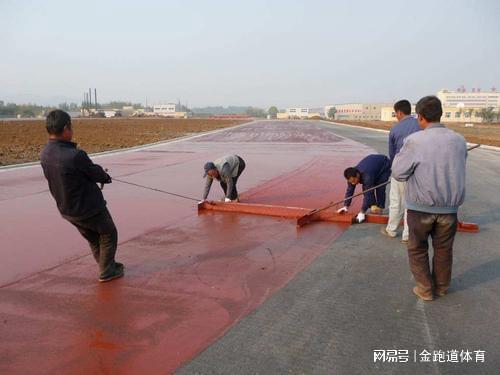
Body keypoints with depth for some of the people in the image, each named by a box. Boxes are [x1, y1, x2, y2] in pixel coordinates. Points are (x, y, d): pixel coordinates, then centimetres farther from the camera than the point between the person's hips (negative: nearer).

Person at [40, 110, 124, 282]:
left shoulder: (45, 155, -7)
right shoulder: (75, 155, -32)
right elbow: (96, 173, -17)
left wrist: (100, 175, 4)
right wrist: (106, 177, 9)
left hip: (66, 210, 7)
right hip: (89, 208, -7)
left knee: (93, 238, 26)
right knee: (108, 235, 17)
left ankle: (108, 265, 42)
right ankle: (107, 272, 25)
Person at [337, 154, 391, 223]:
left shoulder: (367, 177, -45)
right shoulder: (352, 176, -25)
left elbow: (368, 194, -41)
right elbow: (349, 190, -17)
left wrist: (362, 212, -39)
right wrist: (346, 206, -22)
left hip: (384, 166, -6)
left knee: (380, 188, -16)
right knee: (366, 188, -5)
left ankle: (380, 206, 2)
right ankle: (373, 205, 9)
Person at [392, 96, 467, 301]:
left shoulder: (414, 141, -16)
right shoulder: (459, 141, -2)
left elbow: (398, 173, -10)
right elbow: (456, 170, 11)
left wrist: (401, 153, 3)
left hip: (421, 207, -3)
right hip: (449, 207, 4)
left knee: (417, 249, 16)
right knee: (443, 250, 19)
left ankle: (425, 289, 22)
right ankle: (441, 287, 34)